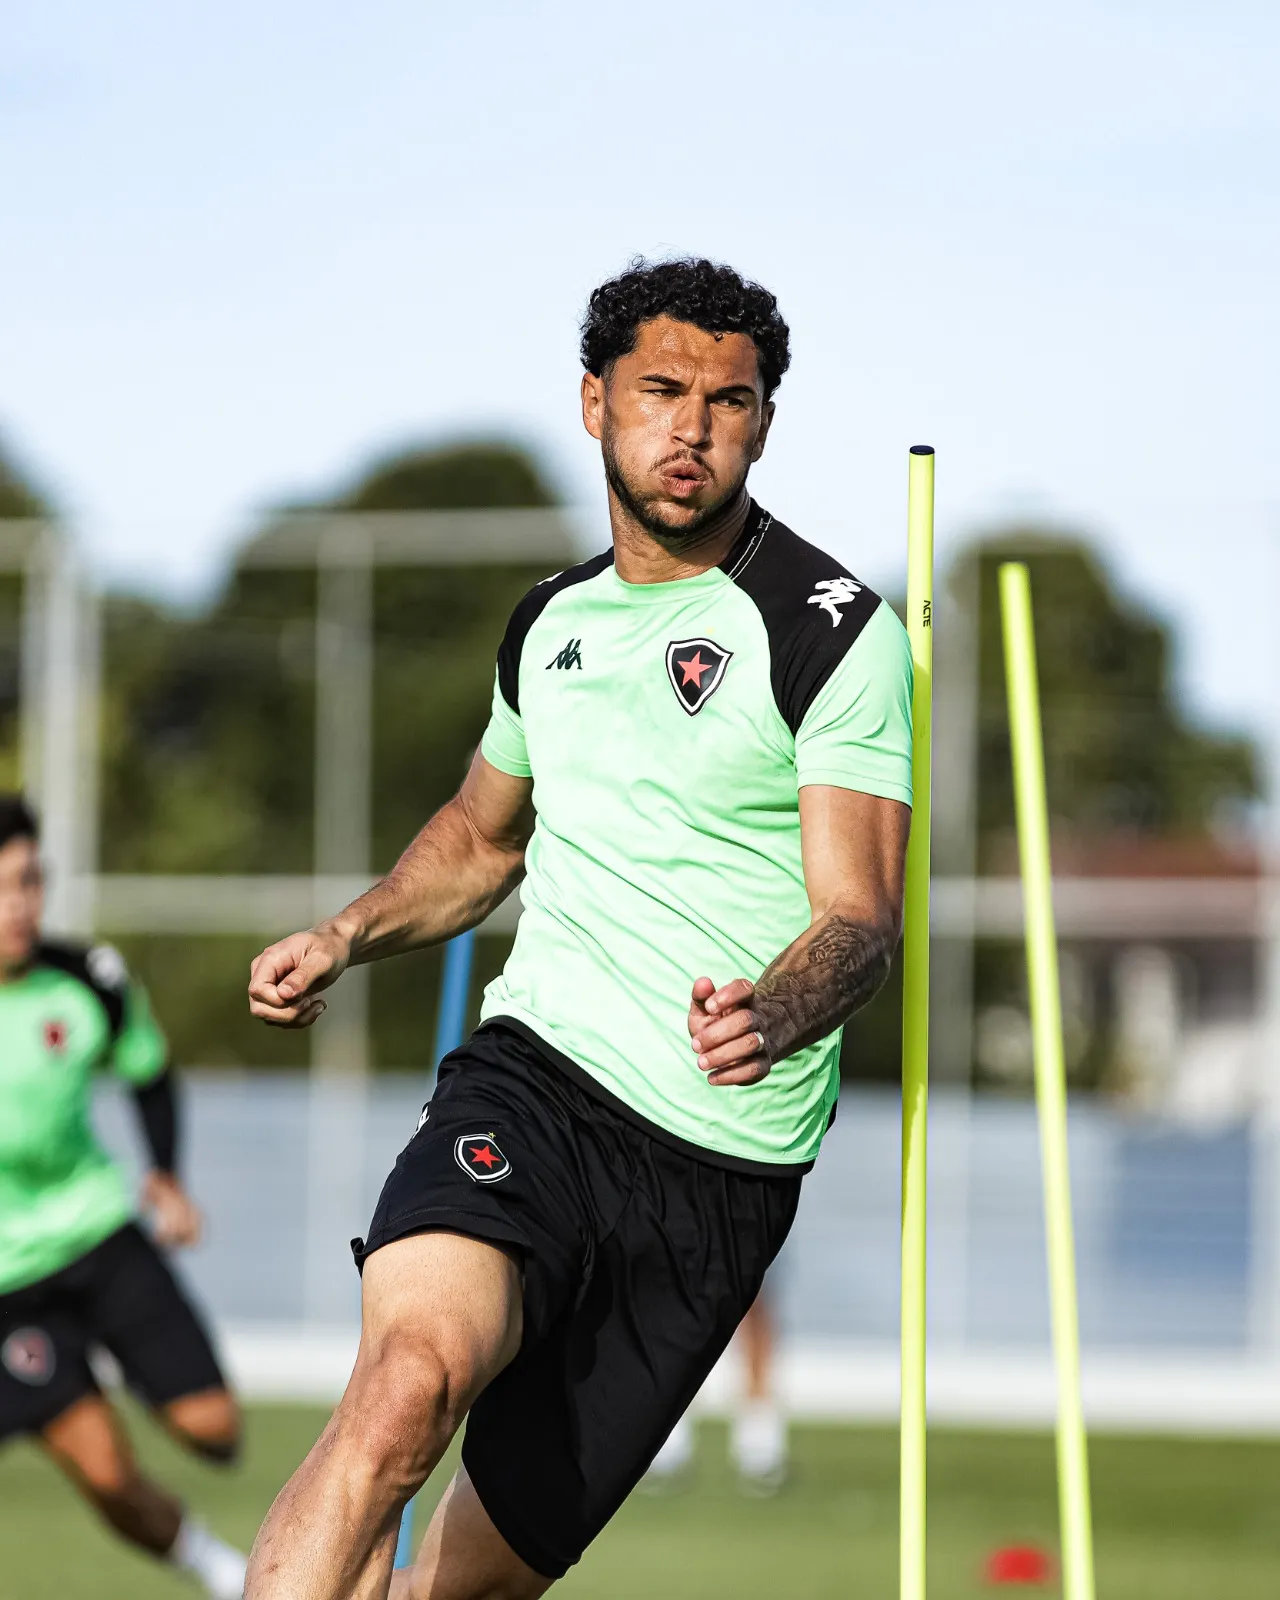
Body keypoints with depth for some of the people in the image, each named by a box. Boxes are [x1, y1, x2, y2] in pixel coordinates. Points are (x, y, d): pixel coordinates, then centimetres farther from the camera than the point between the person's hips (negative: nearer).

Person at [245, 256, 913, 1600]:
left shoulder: (836, 631, -2)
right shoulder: (551, 623, 13)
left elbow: (859, 917, -9)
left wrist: (775, 1013, -30)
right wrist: (348, 936, 17)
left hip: (723, 1167, -2)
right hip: (532, 1080, 2)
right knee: (411, 1377, -30)